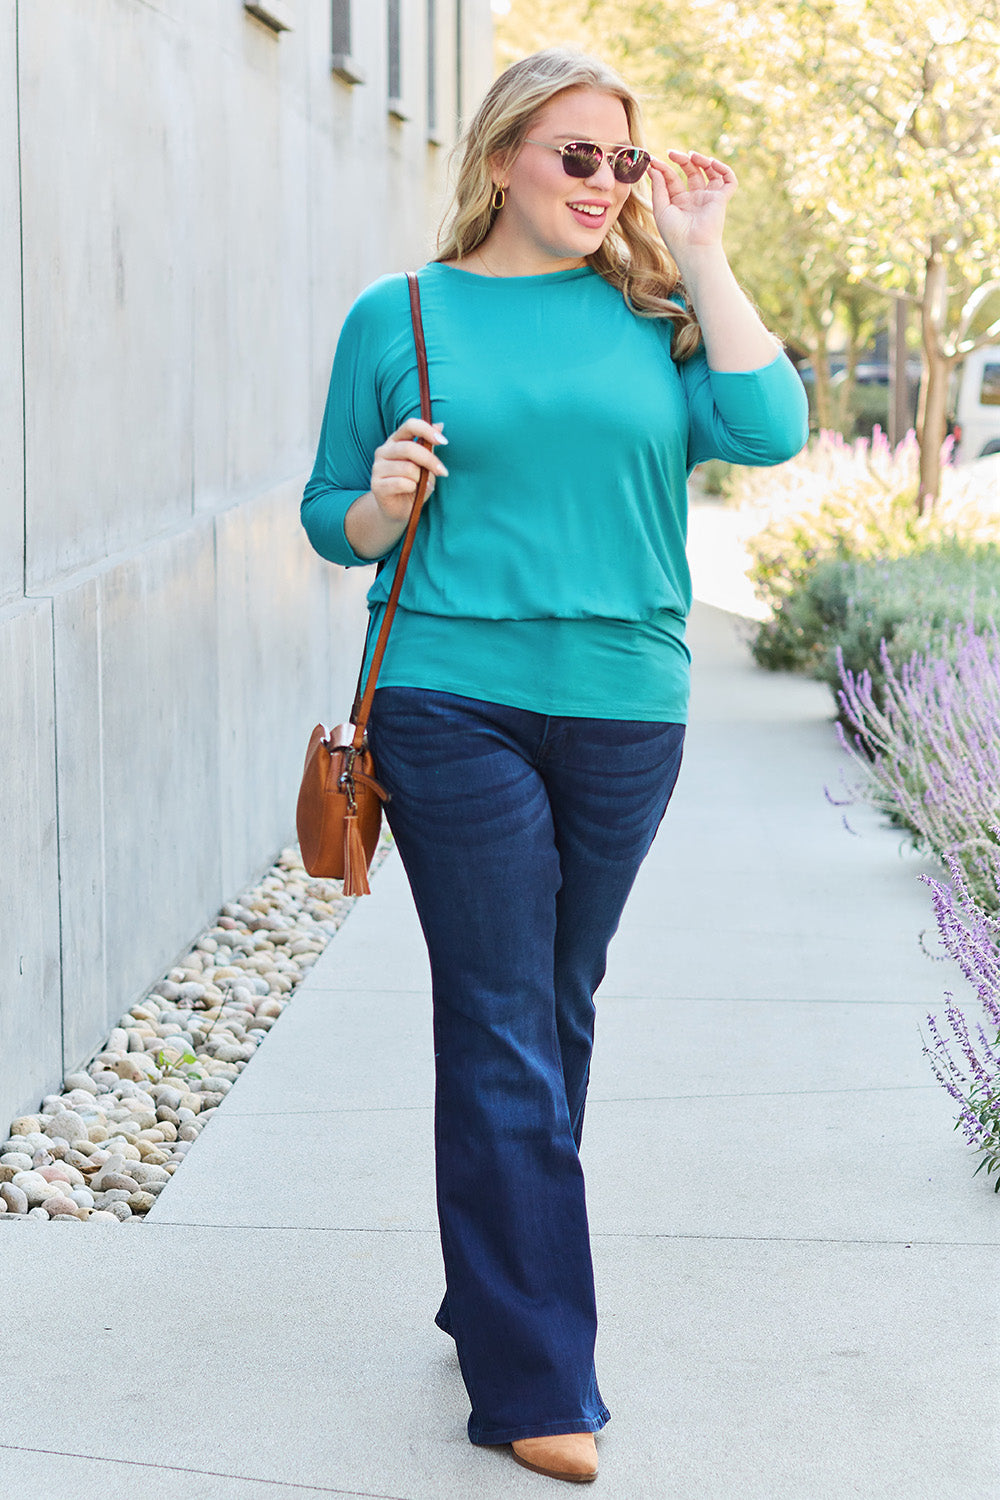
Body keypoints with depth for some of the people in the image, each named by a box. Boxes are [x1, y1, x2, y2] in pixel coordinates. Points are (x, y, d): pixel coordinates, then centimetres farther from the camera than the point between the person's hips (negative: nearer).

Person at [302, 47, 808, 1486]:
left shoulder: (652, 309, 8)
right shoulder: (400, 315, 4)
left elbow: (769, 429, -8)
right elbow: (333, 518, 9)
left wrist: (700, 255, -4)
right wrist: (386, 502, -13)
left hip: (625, 711, 3)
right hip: (455, 703, -3)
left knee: (559, 1015, 13)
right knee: (501, 1030, -5)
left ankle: (497, 1292, 30)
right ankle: (536, 1382, 0)